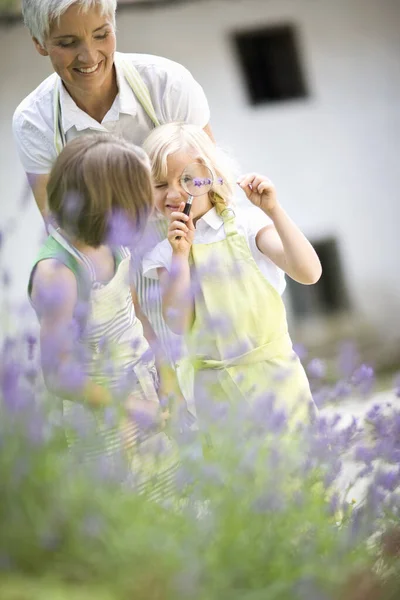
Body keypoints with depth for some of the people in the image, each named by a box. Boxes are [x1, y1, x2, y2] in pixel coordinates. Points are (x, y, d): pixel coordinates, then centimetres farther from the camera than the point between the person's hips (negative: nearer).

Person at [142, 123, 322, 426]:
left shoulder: (247, 225, -8)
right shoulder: (166, 252, 2)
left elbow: (308, 273, -19)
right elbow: (178, 322, -8)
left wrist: (273, 210, -24)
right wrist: (180, 254, -14)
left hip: (271, 373, -2)